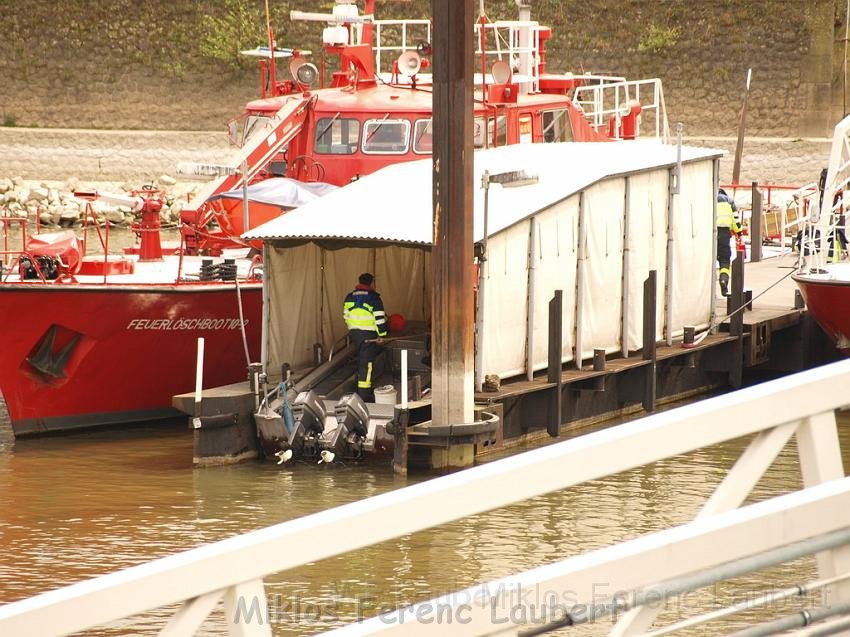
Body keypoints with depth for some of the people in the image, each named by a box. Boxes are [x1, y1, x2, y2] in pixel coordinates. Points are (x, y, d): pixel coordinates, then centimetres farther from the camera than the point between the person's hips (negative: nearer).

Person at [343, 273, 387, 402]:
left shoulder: (350, 297, 9)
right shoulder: (374, 297, -10)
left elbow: (346, 315, 17)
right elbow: (379, 318, -12)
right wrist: (381, 334, -3)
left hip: (354, 332, 6)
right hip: (369, 334, -6)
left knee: (361, 360, 23)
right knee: (366, 362, -5)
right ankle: (364, 394, -7)